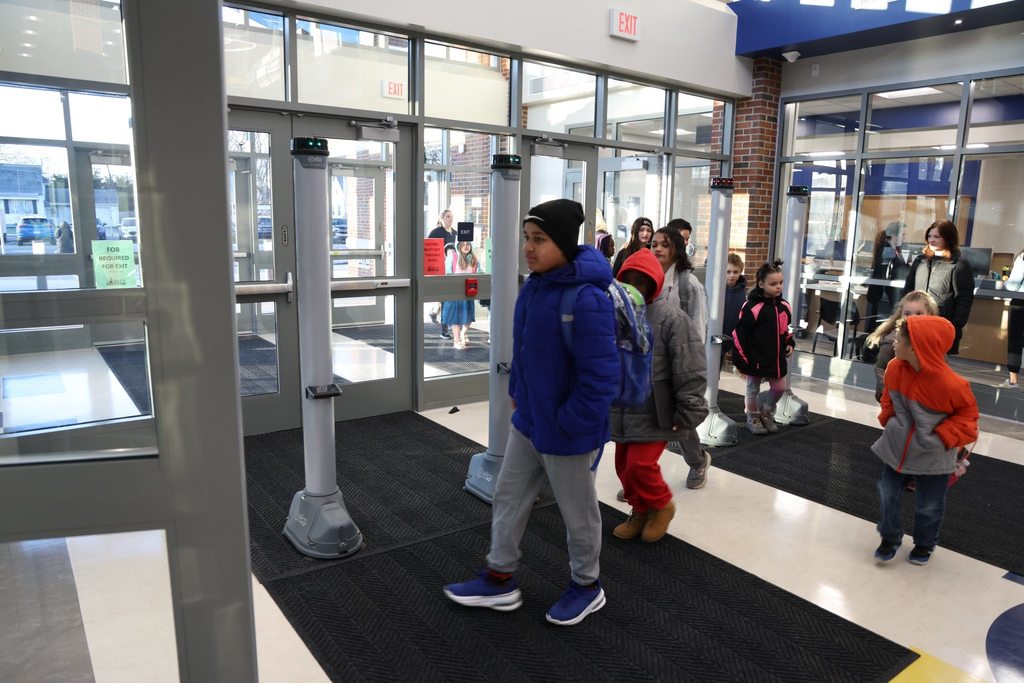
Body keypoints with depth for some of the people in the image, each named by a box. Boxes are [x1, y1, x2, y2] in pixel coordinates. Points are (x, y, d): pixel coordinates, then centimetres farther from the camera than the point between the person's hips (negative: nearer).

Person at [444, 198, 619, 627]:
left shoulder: (586, 299, -27)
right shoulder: (534, 285, 1)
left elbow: (600, 375, -28)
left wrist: (569, 424, -22)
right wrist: (517, 391, 12)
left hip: (567, 431, -9)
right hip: (528, 420, 9)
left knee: (577, 512, 14)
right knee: (509, 497, 19)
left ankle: (586, 586, 38)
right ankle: (500, 579, 38)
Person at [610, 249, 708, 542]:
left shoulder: (672, 318, -16)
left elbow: (690, 371, -15)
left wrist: (687, 413, -14)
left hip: (654, 413, -6)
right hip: (623, 411, 6)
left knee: (640, 465, -9)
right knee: (624, 466, 13)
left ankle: (662, 506, 20)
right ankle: (641, 511, 37)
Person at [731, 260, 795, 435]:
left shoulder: (784, 306, 3)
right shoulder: (752, 307, -18)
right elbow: (740, 335, -16)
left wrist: (789, 343, 5)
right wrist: (739, 360, -15)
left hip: (776, 358, 6)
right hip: (756, 358, -6)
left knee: (779, 388, 13)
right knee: (753, 389, 10)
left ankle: (767, 413, 37)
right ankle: (752, 418, 30)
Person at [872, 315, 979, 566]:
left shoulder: (949, 383, -28)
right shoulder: (895, 369, -14)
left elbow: (968, 413, -10)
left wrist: (944, 436, -18)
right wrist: (888, 420, 1)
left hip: (932, 456, -3)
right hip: (897, 446, 4)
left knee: (929, 505, 15)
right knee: (888, 493, 10)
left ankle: (924, 544, 39)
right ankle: (890, 538, 31)